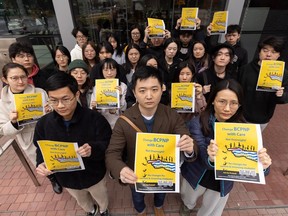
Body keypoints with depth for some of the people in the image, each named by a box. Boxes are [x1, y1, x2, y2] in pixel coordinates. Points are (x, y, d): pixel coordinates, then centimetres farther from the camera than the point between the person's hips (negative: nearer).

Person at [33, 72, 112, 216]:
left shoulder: (95, 118, -28)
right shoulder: (43, 123, -17)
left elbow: (109, 145, -23)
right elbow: (41, 150, -3)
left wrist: (93, 149, -43)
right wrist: (41, 164, -23)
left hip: (94, 175, -3)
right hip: (66, 178, 4)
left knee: (101, 198, 30)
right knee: (82, 201, 35)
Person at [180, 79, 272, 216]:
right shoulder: (198, 123, -27)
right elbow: (204, 161, -31)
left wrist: (263, 165, -44)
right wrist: (210, 158, -53)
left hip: (223, 183, 1)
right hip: (196, 176, -1)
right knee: (189, 202, 32)